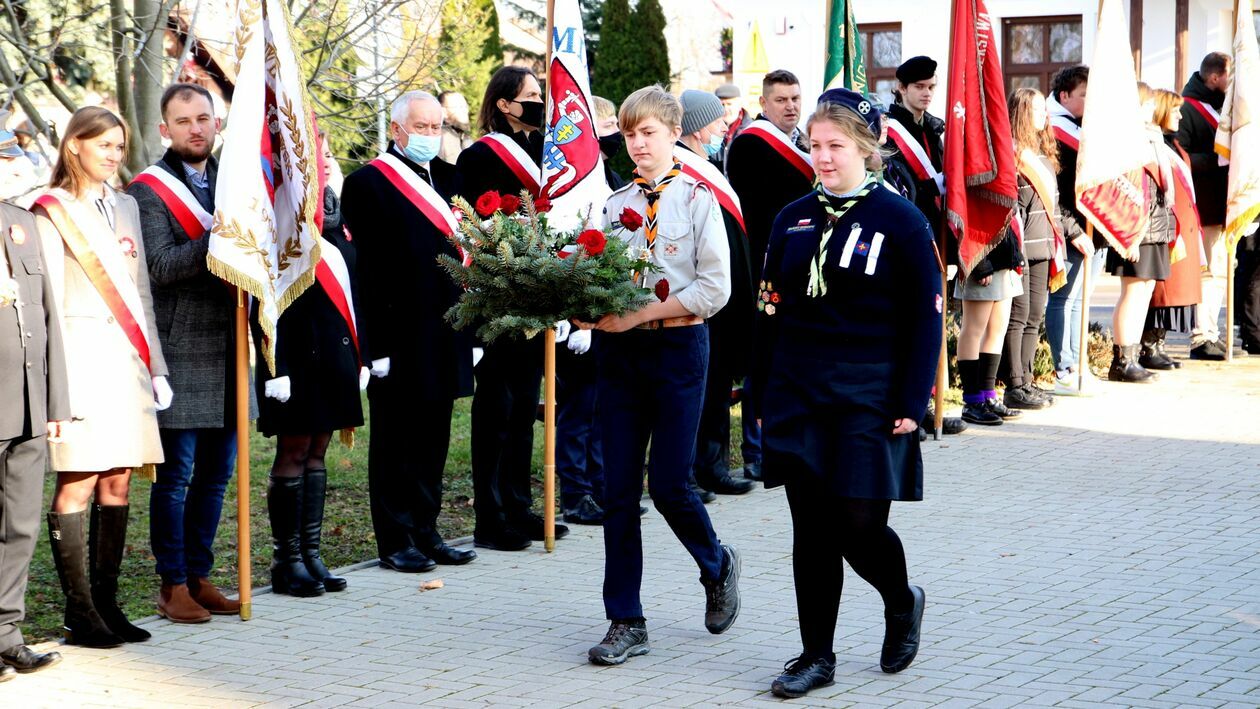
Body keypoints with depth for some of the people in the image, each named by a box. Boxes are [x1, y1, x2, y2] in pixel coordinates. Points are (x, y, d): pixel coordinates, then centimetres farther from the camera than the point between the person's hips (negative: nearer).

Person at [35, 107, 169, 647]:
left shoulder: (125, 207, 18)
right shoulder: (53, 211, -2)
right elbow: (48, 299, -7)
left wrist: (155, 366, 15)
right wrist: (59, 377, -13)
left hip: (126, 357, 6)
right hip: (82, 353, -6)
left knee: (117, 482, 4)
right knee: (79, 483, -6)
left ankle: (106, 603, 10)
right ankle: (80, 614, -3)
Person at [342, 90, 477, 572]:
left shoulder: (446, 179, 15)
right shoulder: (368, 184, -7)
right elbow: (367, 269, -12)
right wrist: (377, 343, -17)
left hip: (444, 332, 7)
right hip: (399, 338, -7)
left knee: (433, 439, 12)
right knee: (395, 443, 2)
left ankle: (425, 532, 21)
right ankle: (395, 541, 9)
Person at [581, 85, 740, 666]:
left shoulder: (697, 199, -3)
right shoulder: (615, 203, 10)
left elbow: (714, 288, -10)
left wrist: (644, 312, -17)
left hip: (677, 348, -4)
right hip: (619, 351, 4)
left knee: (667, 484, -5)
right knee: (619, 491, 2)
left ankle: (717, 565, 27)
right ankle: (626, 623, 9)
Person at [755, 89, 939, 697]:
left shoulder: (901, 221, -4)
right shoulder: (793, 220, 8)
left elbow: (925, 322, -4)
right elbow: (770, 312, 11)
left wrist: (911, 405, -9)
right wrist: (764, 397, 8)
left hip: (868, 405, -4)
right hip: (798, 400, 4)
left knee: (858, 525, -4)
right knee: (811, 529, 4)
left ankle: (902, 601, 28)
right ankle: (816, 655, 14)